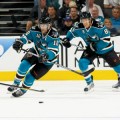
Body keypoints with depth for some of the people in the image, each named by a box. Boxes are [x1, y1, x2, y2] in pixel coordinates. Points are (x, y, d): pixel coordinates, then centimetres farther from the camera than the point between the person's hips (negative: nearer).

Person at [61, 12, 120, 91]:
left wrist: (96, 46, -31)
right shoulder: (79, 28, -16)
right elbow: (72, 32, 6)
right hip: (91, 49, 4)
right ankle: (90, 83, -3)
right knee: (82, 62, -15)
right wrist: (66, 39, -10)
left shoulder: (98, 26, -32)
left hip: (105, 48, -4)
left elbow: (107, 39, -28)